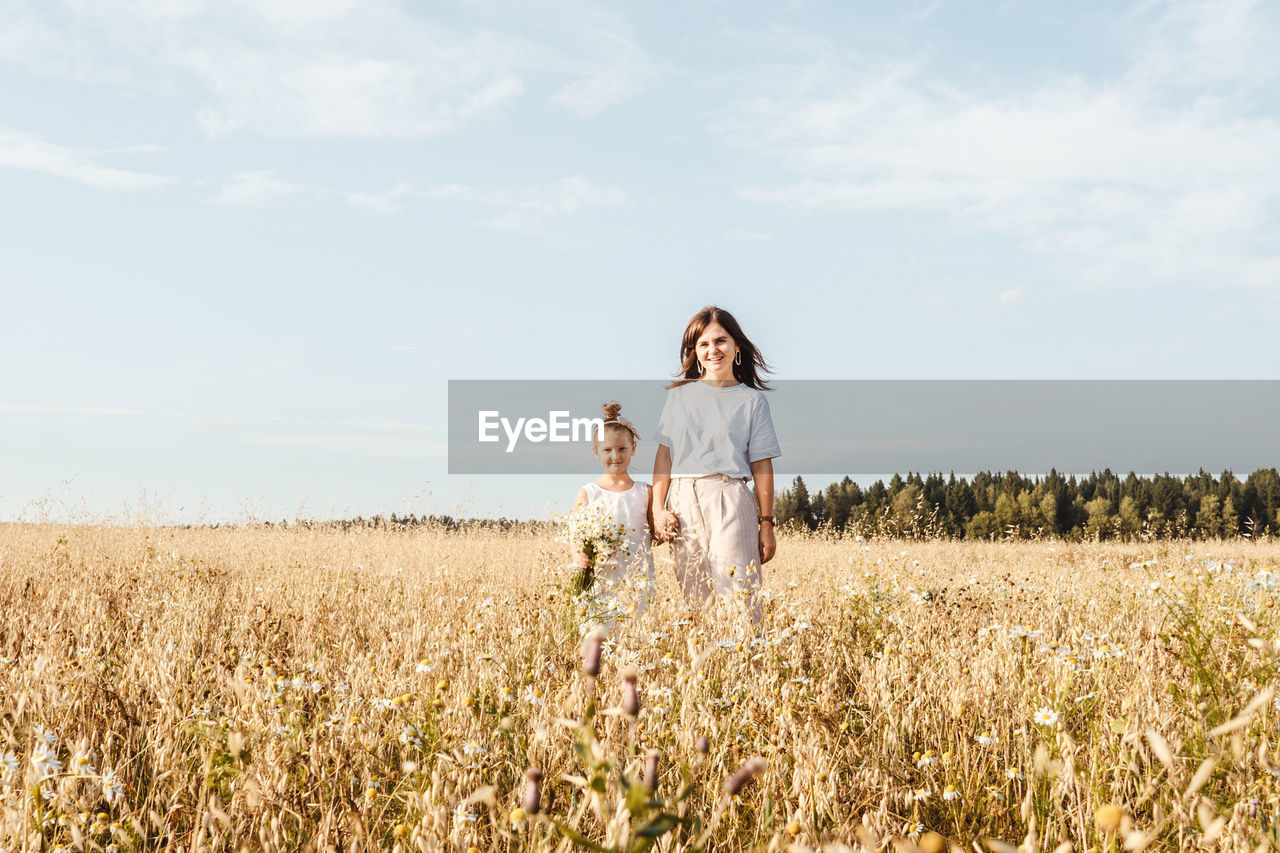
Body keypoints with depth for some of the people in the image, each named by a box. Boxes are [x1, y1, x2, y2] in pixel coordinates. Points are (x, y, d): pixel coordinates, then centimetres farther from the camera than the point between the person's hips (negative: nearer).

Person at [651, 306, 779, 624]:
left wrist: (767, 524, 1)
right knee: (694, 599, 3)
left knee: (738, 597, -11)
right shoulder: (679, 395, 13)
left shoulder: (752, 400, 7)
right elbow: (664, 455, 11)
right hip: (683, 502, 3)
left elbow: (762, 466, 5)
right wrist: (657, 509, 1)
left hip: (730, 501, -2)